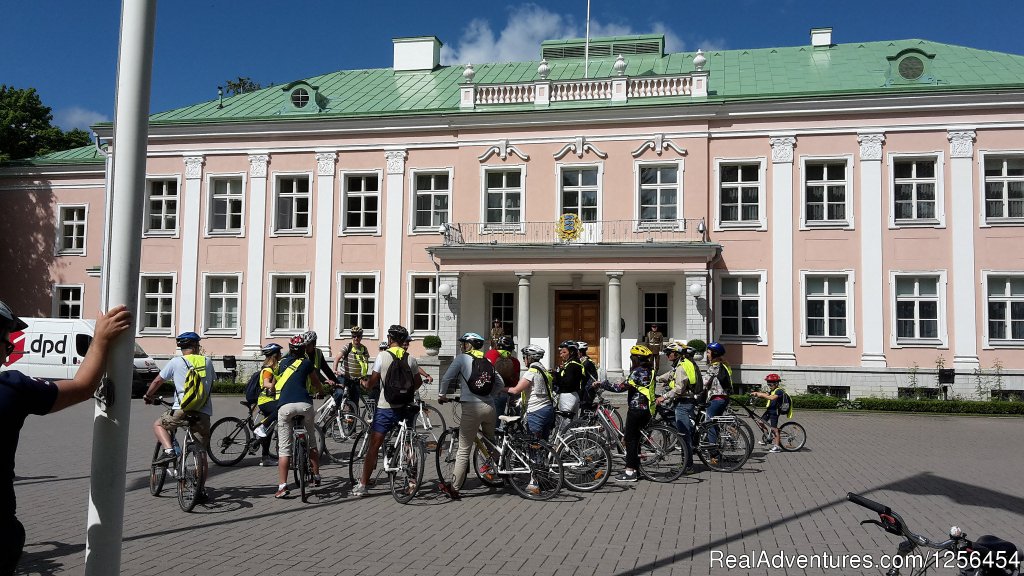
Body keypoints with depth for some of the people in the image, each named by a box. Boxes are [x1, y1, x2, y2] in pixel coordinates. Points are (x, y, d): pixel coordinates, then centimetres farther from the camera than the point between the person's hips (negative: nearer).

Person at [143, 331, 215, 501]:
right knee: (201, 453, 10)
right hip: (204, 412, 3)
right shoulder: (207, 361, 11)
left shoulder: (176, 362, 4)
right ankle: (201, 490, 9)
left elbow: (157, 381, 13)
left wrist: (148, 396, 31)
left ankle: (169, 450, 0)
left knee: (158, 425, 25)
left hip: (182, 410, -3)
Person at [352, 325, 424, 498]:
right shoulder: (411, 359, 3)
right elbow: (418, 382, 13)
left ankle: (362, 485, 5)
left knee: (374, 445, 2)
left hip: (386, 407, -3)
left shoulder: (382, 356, -7)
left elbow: (373, 380, -6)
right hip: (406, 406, 3)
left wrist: (365, 386, 15)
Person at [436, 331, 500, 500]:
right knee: (491, 442, 26)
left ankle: (454, 488, 1)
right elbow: (500, 384, 14)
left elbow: (446, 378, -5)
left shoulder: (462, 358, 1)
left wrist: (442, 395, 12)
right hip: (490, 406, 5)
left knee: (463, 450, -2)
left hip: (472, 407, -5)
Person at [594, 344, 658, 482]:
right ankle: (635, 468, 20)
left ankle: (630, 472, -2)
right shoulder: (650, 371, 11)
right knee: (635, 437, 16)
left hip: (636, 409, -9)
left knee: (630, 439, -3)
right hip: (647, 410, 9)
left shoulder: (638, 372, -17)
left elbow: (620, 387, -22)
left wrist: (601, 383, -15)